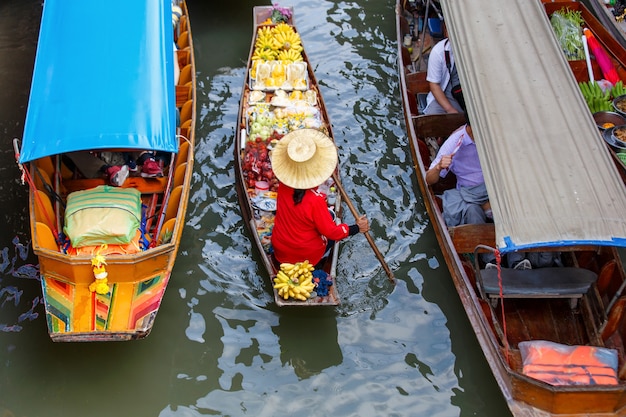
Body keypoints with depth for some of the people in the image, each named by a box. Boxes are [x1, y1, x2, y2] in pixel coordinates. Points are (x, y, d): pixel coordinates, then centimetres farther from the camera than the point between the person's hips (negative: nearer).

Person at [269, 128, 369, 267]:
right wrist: (357, 228, -9)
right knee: (330, 216, 16)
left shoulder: (283, 185, -16)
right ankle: (317, 263, 13)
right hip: (307, 255, -5)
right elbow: (332, 232, -20)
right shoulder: (315, 200, -31)